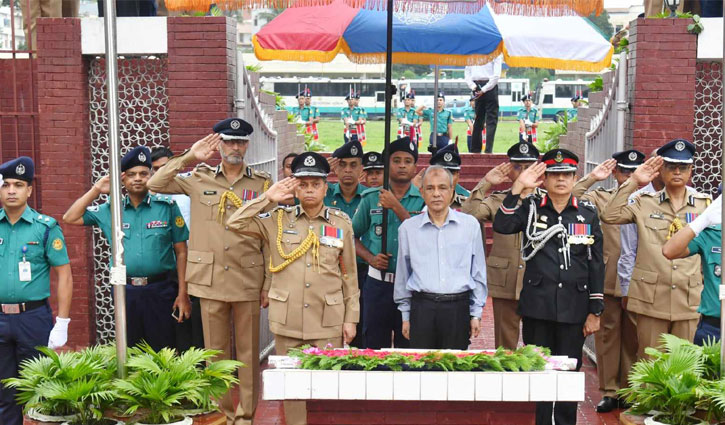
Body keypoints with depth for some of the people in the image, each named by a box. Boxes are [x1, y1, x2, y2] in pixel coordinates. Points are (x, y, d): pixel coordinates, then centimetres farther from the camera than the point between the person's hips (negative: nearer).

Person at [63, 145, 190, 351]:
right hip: (126, 293, 3)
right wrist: (96, 190, 4)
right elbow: (70, 218, 10)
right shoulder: (110, 210, 9)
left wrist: (183, 294, -4)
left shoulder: (167, 207, 0)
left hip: (160, 290, -3)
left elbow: (181, 252, 0)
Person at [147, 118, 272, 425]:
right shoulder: (198, 179, 7)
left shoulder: (262, 184, 5)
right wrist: (188, 157, -5)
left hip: (248, 281, -1)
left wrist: (269, 284, 0)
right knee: (216, 352, 9)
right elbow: (154, 185, 1)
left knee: (248, 352, 6)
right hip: (210, 280, 1)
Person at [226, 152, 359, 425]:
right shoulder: (278, 220, 4)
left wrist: (351, 318, 3)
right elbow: (235, 224, -3)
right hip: (287, 319, 1)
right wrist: (268, 198, -8)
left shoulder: (341, 223, 3)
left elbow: (349, 274, 6)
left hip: (329, 320, -1)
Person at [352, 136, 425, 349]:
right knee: (374, 346, 8)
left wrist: (396, 207, -18)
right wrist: (370, 258, -7)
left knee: (409, 346, 10)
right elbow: (353, 235, 9)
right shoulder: (371, 198, 4)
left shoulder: (424, 199, 0)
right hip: (378, 282, 1)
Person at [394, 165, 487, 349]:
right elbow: (402, 276, 12)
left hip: (458, 308, 0)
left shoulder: (470, 225, 5)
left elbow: (478, 274, 9)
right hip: (422, 307, 0)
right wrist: (405, 315, 11)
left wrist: (476, 313, 7)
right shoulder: (408, 228, 5)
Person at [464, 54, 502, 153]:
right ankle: (488, 150, -10)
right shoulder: (497, 53, -4)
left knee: (479, 119, 12)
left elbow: (466, 72, 8)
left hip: (477, 87, 5)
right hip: (489, 86, -5)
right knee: (491, 119, -2)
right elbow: (496, 75, -13)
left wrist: (473, 87, 0)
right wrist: (484, 89, -12)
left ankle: (474, 149, 13)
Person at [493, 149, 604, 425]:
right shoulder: (530, 207, 4)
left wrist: (595, 311, 3)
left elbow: (596, 264, 6)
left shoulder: (588, 213, 6)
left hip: (574, 308, 1)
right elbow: (501, 226, -15)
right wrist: (518, 187, -18)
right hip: (537, 306, -1)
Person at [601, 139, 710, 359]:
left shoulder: (705, 204, 9)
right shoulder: (645, 203, 6)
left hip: (690, 299, 1)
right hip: (651, 298, -1)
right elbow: (609, 216, -7)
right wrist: (633, 182, -8)